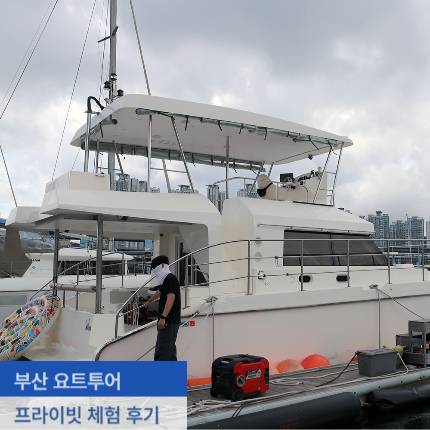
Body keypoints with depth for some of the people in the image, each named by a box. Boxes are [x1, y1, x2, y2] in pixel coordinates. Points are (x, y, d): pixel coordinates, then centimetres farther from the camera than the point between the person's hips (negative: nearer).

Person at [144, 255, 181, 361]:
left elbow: (171, 298, -22)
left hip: (169, 320, -10)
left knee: (162, 352, -13)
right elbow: (159, 293, 40)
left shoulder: (170, 278, -11)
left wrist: (163, 317, -27)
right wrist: (149, 302, 57)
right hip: (169, 321, 10)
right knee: (169, 350, 12)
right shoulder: (166, 279, 20)